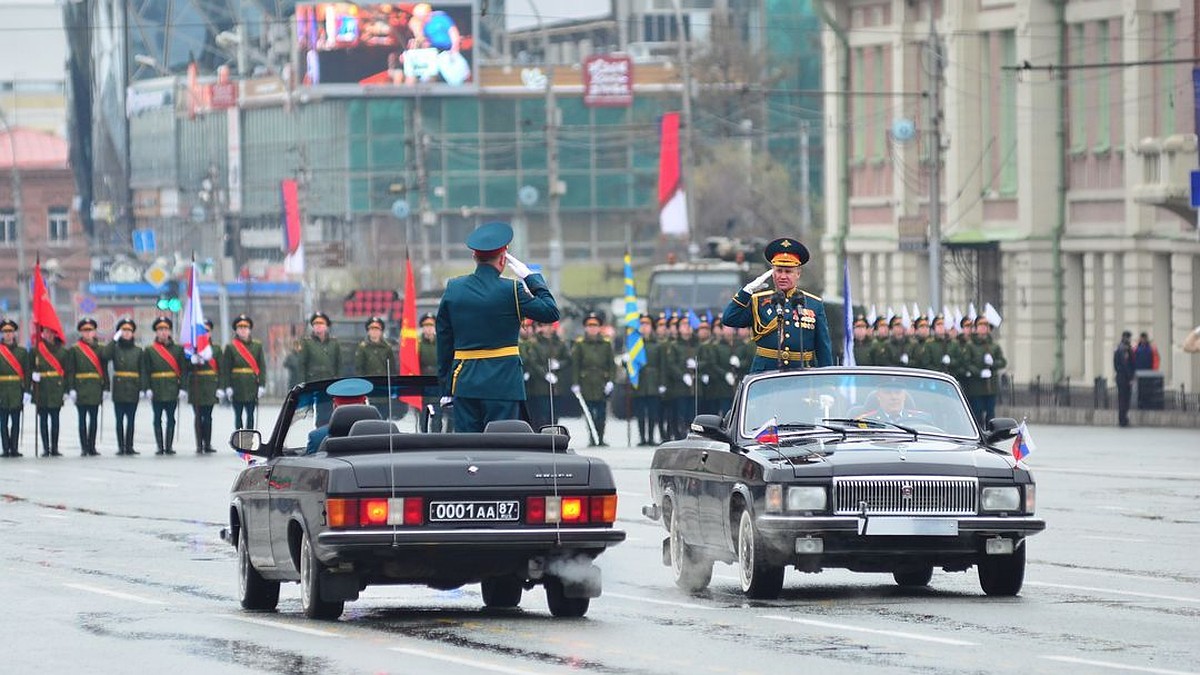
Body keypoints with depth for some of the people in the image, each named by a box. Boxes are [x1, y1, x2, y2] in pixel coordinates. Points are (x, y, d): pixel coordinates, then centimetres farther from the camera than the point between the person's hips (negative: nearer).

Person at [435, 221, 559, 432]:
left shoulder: (453, 289, 4)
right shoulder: (510, 290, -10)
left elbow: (444, 343, 8)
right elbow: (551, 312, -4)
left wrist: (446, 388, 14)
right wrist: (531, 278, 5)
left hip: (464, 381, 4)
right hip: (502, 382, -4)